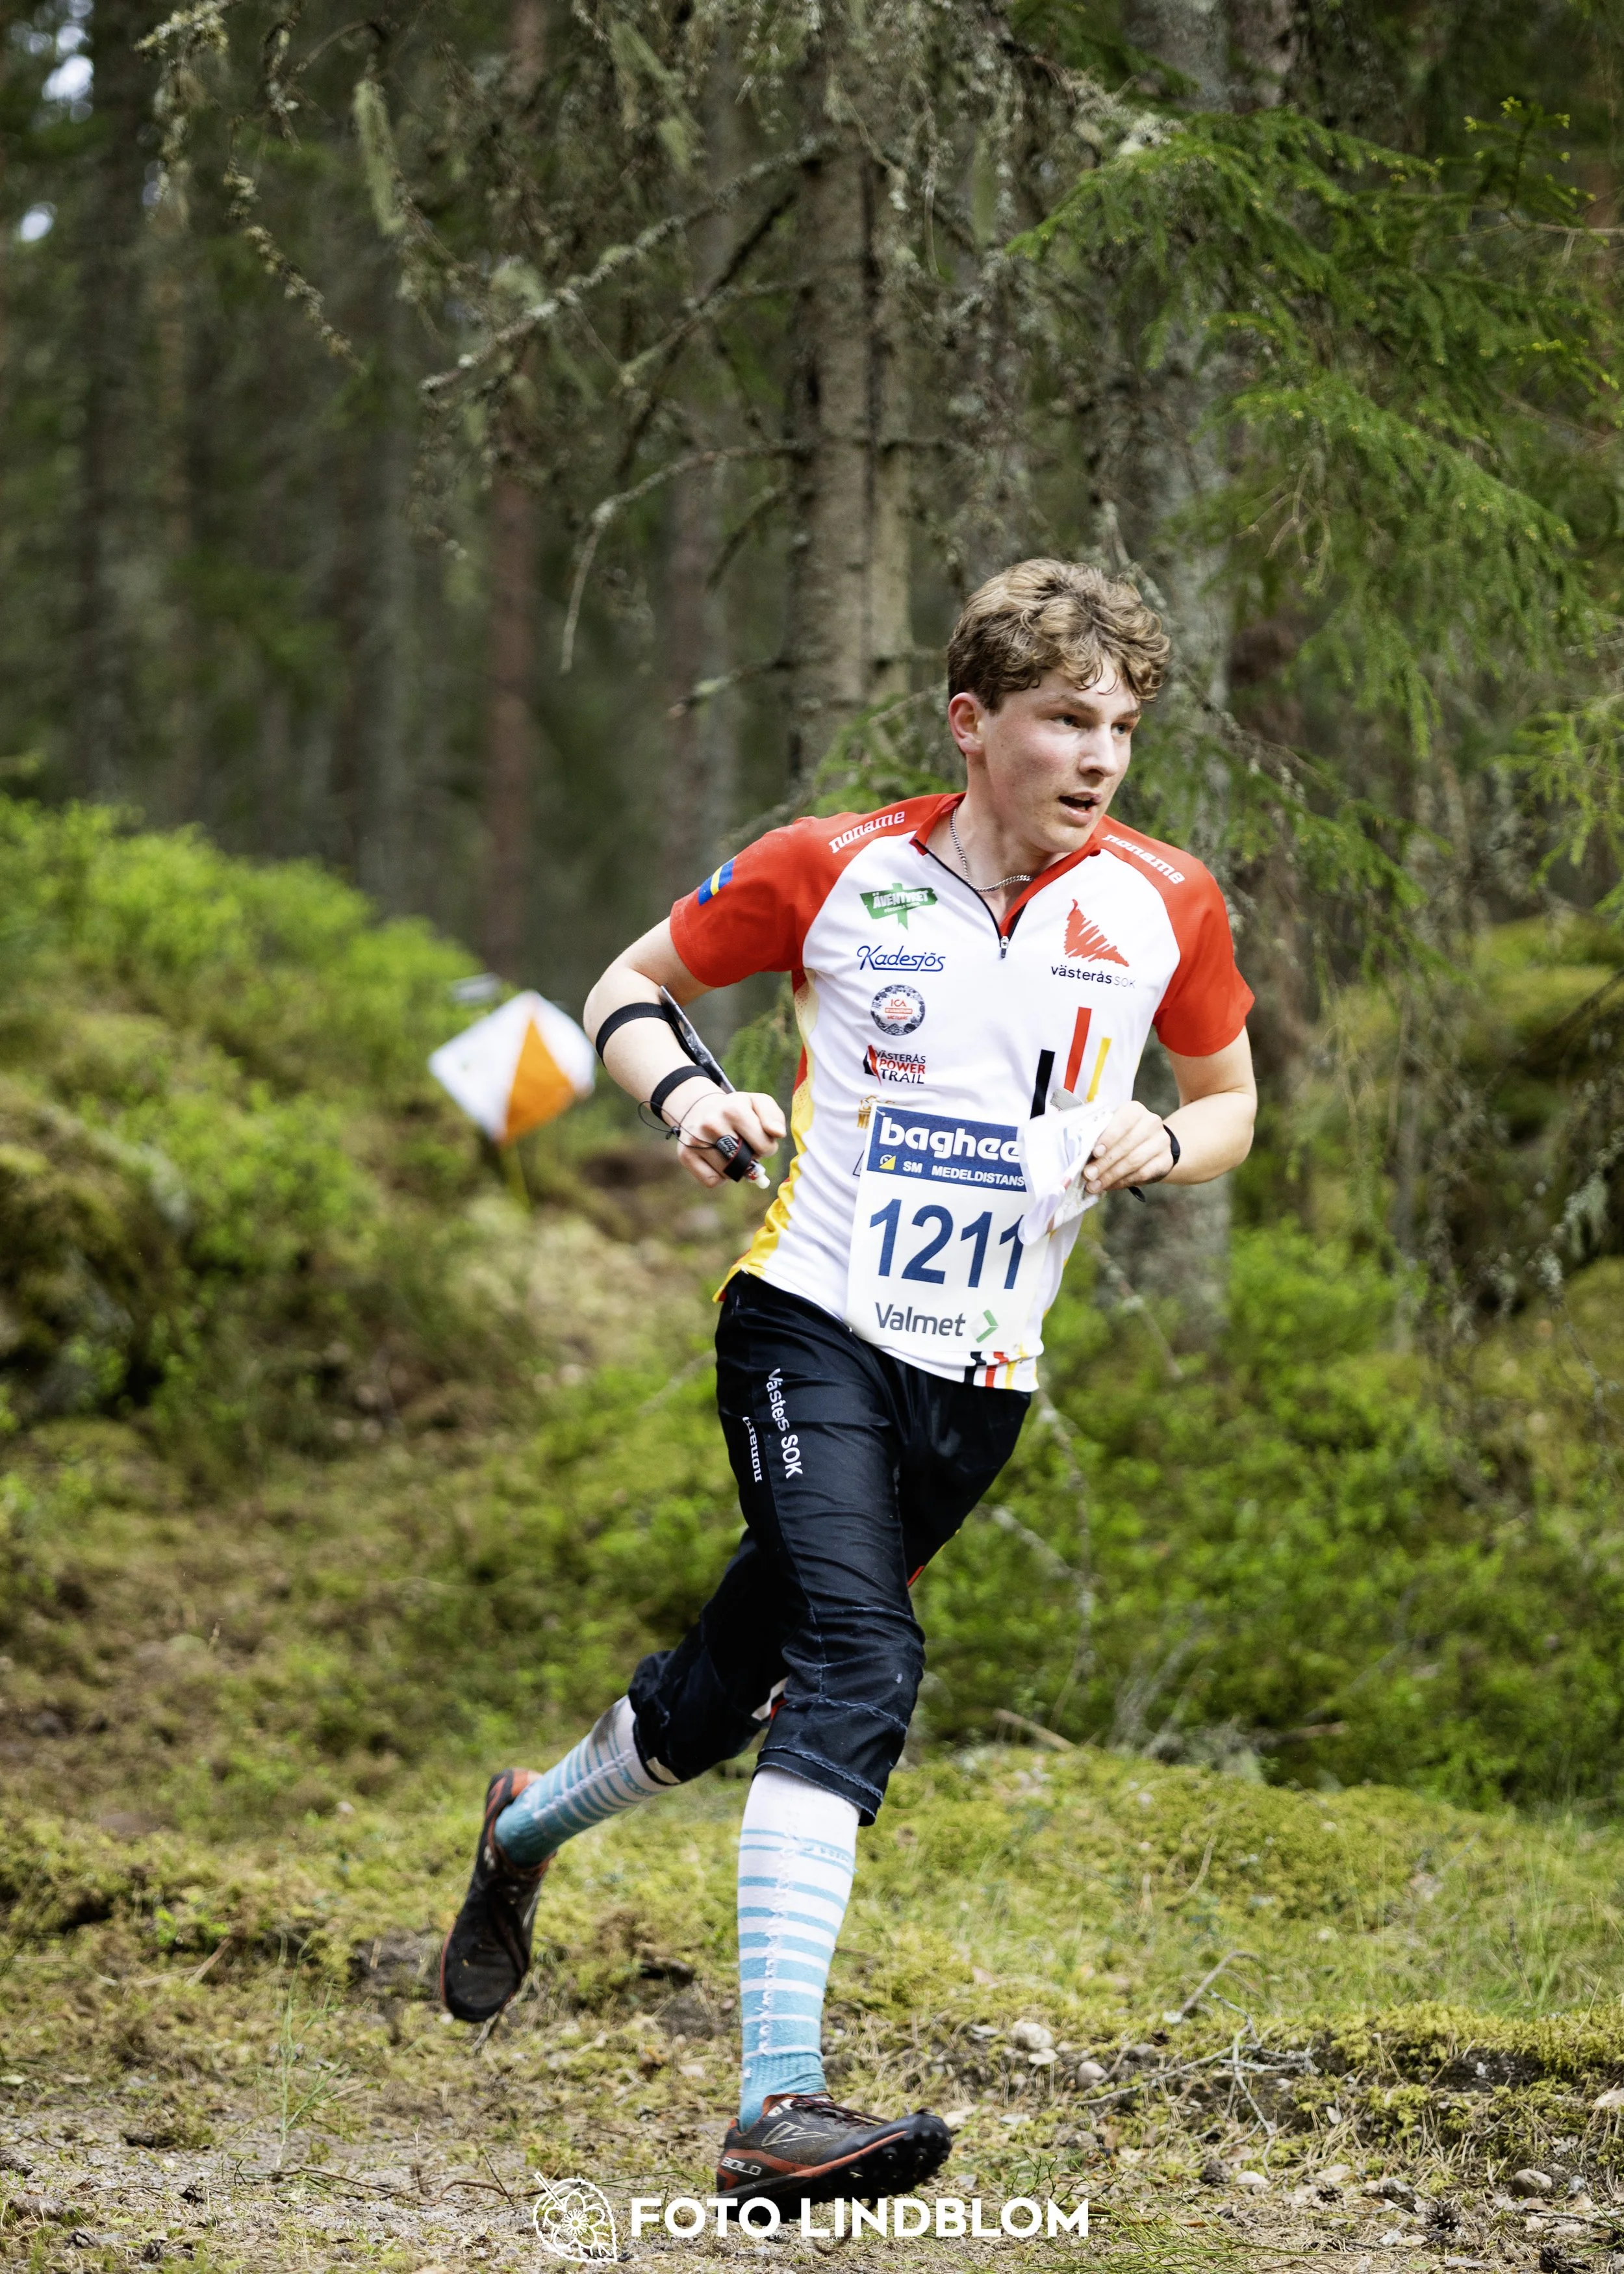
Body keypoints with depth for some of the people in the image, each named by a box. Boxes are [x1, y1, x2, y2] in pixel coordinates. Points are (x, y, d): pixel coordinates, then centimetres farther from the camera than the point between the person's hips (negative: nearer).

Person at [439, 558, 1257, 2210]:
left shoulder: (1163, 905, 2)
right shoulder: (833, 870, -4)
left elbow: (1229, 1103, 16)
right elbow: (630, 987, 8)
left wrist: (1162, 1144, -7)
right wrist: (682, 1092, -13)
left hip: (981, 1384, 4)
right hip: (814, 1328, -4)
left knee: (722, 1699, 13)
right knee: (858, 1668, -25)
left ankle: (528, 1829, 47)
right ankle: (779, 2106, -31)